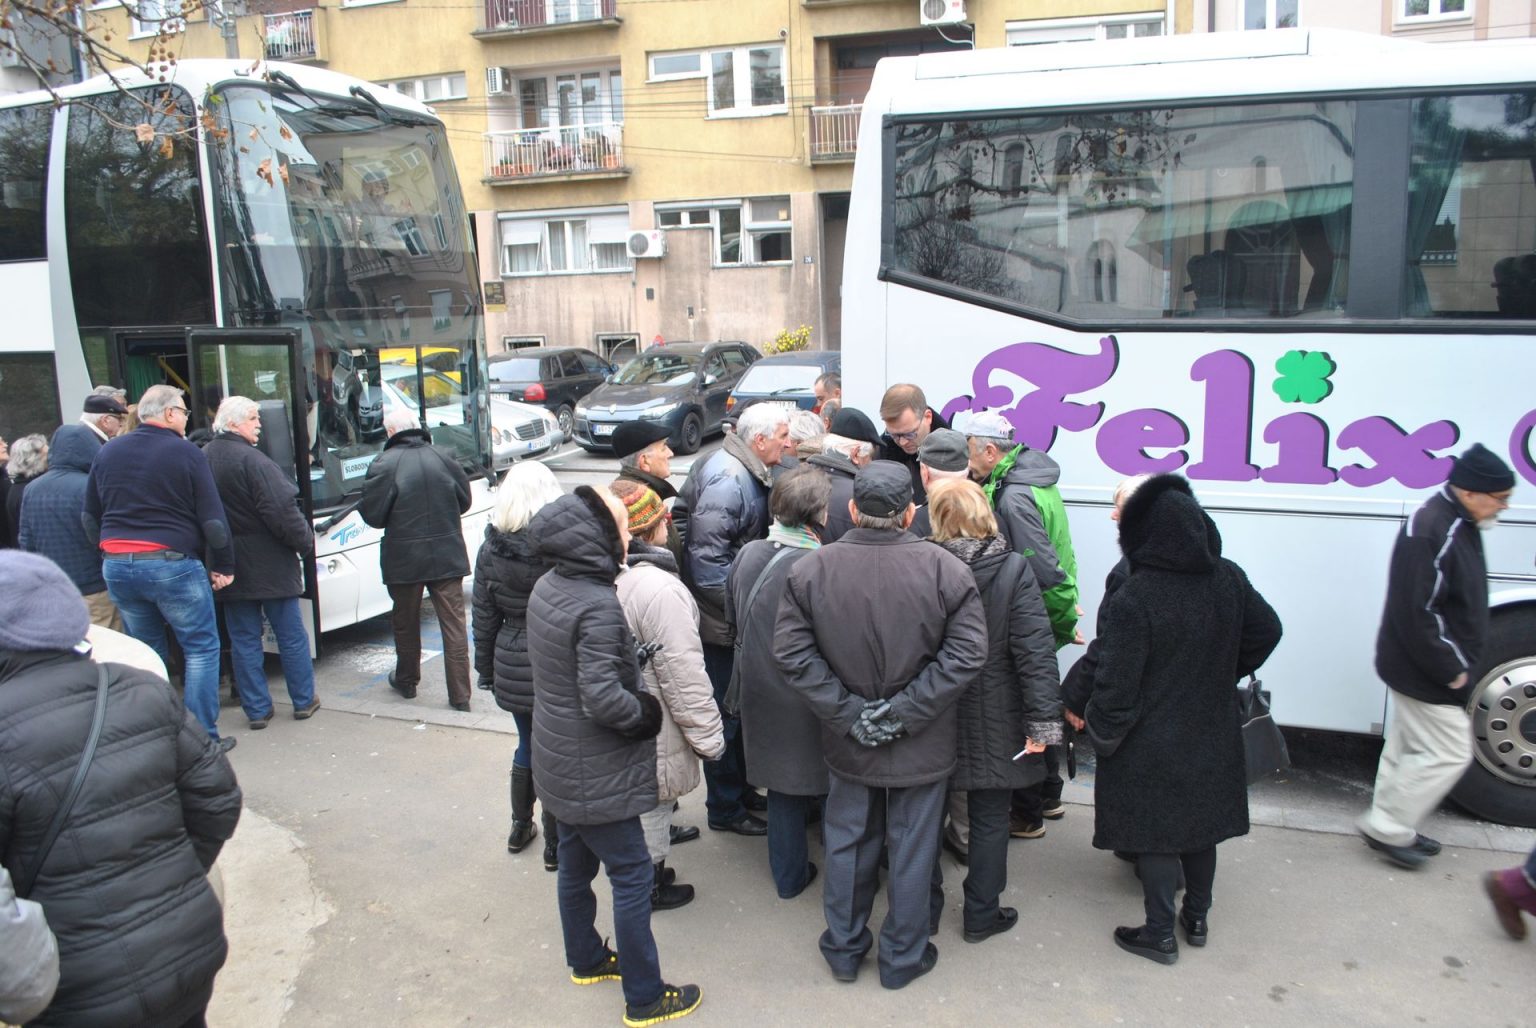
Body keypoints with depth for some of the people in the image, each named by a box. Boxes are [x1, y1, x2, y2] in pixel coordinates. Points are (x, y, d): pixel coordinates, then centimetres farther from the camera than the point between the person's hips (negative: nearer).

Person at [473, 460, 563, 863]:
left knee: (527, 746, 23)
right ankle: (555, 844, 21)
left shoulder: (491, 550, -4)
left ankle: (520, 828, 38)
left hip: (512, 668, 4)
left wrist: (486, 667, 15)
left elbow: (484, 618, 4)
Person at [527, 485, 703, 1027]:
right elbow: (603, 699, -32)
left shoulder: (546, 589, 0)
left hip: (559, 763, 9)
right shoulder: (597, 605, -28)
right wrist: (649, 713, -14)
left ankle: (586, 960, 42)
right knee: (633, 876, 4)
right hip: (595, 773, -9)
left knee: (576, 865, 23)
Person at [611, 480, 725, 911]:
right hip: (655, 731, -8)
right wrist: (709, 736, -14)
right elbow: (684, 676, -26)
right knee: (652, 808, 13)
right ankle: (651, 887, 32)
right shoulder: (660, 590, -30)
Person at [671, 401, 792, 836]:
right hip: (720, 621, -10)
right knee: (725, 713, 4)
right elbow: (708, 558, -26)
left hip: (733, 615, 10)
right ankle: (725, 809, 19)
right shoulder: (728, 480, -23)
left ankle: (739, 789, 36)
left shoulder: (746, 472, 8)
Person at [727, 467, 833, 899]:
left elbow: (733, 620, 8)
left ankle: (789, 874, 32)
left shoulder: (748, 554, -5)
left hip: (760, 695, 6)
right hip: (807, 699, -6)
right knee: (828, 782, 15)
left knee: (781, 783, 19)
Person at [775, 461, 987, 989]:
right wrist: (906, 711, -13)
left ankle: (843, 950, 37)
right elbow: (967, 654, -16)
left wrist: (848, 713, -11)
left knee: (847, 845, 20)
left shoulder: (811, 570, -12)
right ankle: (903, 957, 34)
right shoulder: (944, 569, -16)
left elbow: (793, 654, -12)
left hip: (847, 744, 2)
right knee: (912, 849, 16)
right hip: (921, 747, -1)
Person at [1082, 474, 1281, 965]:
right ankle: (1197, 917, 37)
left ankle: (1160, 933, 19)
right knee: (1201, 824, 21)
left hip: (1152, 744, -6)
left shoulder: (1133, 597, -26)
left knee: (1155, 836, 8)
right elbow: (1266, 631, 10)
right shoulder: (1229, 579, -6)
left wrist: (1101, 733, -6)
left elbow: (1116, 679, -21)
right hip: (1211, 736, 6)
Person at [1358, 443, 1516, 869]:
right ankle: (1385, 827, 10)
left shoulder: (1459, 524, 7)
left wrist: (1456, 663, 12)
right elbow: (1416, 614, -27)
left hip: (1428, 669, 10)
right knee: (1448, 753, -2)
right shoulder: (1429, 531, -25)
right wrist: (1451, 670, -19)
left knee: (1409, 748, 18)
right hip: (1425, 673, -10)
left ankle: (1391, 829, 32)